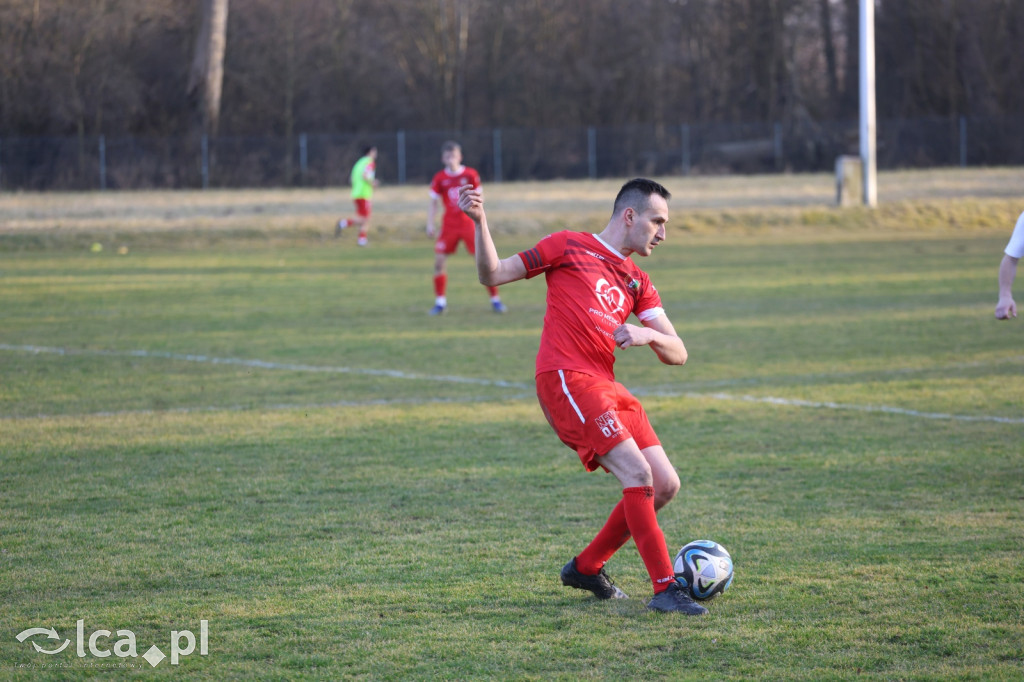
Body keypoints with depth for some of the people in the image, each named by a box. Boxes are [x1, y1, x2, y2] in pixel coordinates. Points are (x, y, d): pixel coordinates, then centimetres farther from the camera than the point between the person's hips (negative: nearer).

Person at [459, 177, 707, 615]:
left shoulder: (638, 283, 22)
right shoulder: (569, 247, 6)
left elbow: (677, 354, 14)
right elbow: (493, 275, 8)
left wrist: (649, 335, -8)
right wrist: (479, 222, -8)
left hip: (605, 385, 8)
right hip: (565, 379, -8)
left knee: (665, 484, 4)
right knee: (637, 472, -19)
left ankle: (586, 567, 20)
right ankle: (664, 588, -15)